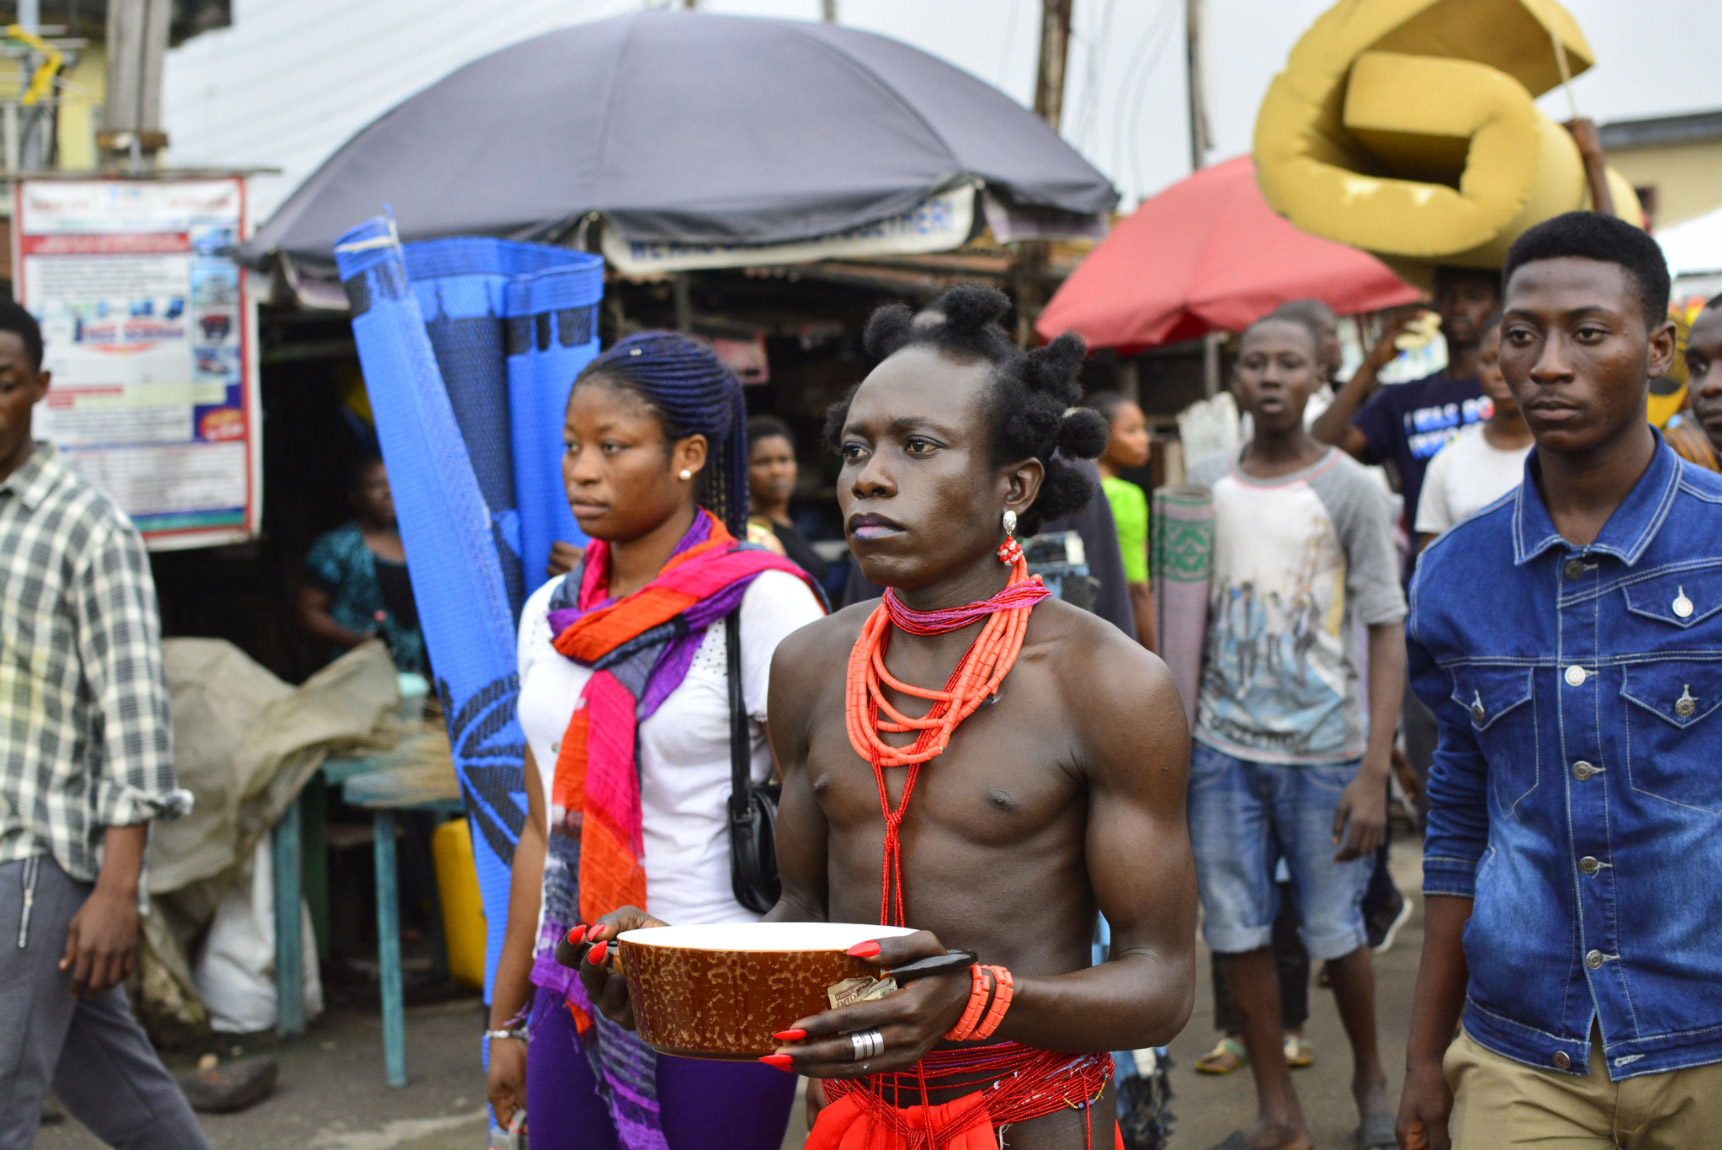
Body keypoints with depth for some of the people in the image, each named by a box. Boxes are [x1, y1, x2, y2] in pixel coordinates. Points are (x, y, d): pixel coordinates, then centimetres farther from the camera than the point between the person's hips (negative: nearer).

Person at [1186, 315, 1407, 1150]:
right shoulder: (1206, 484, 6)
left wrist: (1374, 771, -14)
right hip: (1221, 750, 3)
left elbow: (1388, 635, -7)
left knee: (1335, 936, 5)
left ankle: (1370, 1078, 31)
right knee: (1237, 935, 4)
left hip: (1322, 751, -3)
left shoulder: (1351, 491, -5)